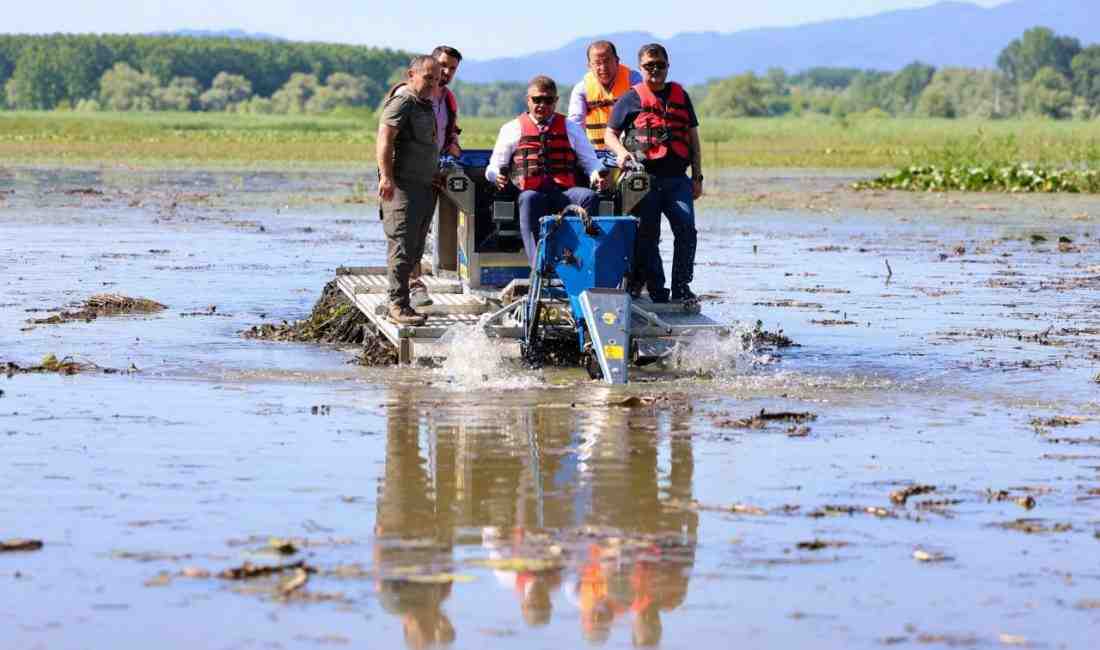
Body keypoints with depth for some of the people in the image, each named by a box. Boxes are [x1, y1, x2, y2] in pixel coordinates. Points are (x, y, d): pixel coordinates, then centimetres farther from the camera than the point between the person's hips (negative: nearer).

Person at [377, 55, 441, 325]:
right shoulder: (402, 102, -11)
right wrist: (386, 176, -30)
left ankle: (400, 302, 16)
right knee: (402, 247, -11)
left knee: (415, 250, 11)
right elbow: (385, 139, -21)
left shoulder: (426, 104, 20)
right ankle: (398, 305, -11)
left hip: (425, 185, 10)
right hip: (402, 186, -10)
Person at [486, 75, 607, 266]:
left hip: (564, 191, 1)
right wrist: (497, 176, -9)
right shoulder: (513, 129, 20)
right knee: (529, 199, -38)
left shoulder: (569, 128, 23)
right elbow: (494, 167, 16)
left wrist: (596, 175, -5)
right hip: (532, 191, -1)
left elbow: (590, 160, 19)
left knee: (589, 197, -31)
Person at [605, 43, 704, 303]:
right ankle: (656, 291, 5)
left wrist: (697, 177, 13)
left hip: (677, 178, 2)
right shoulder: (630, 99, 9)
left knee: (686, 229, -14)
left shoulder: (680, 96, 17)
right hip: (644, 177, -1)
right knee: (647, 236, -2)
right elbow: (610, 134, 10)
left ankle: (681, 287, -8)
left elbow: (693, 137, 18)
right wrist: (621, 152, -11)